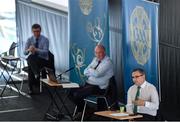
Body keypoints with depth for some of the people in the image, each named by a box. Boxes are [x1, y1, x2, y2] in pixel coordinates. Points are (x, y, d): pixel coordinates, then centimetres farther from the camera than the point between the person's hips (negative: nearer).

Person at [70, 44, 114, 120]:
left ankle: (81, 112, 7)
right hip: (89, 84, 9)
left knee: (77, 95, -20)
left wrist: (90, 70, -6)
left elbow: (97, 74, -26)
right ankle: (81, 109, 11)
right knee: (72, 92, -3)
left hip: (98, 87, -9)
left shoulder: (107, 62, -14)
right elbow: (85, 72, 12)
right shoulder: (95, 59, 12)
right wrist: (93, 72, -9)